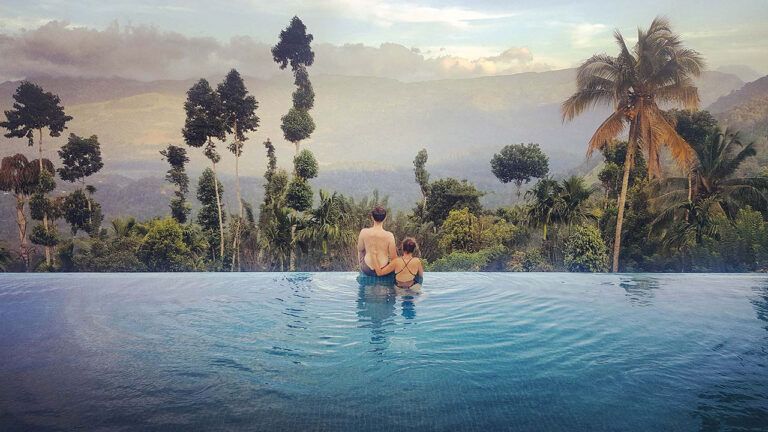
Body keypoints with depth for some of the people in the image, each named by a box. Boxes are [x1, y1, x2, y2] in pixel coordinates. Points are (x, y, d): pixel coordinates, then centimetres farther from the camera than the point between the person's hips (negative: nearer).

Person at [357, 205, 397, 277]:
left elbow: (360, 249, 2)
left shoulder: (363, 232, -18)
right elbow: (393, 258, -12)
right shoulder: (389, 235, -23)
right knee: (395, 249, 29)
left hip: (367, 270, 1)